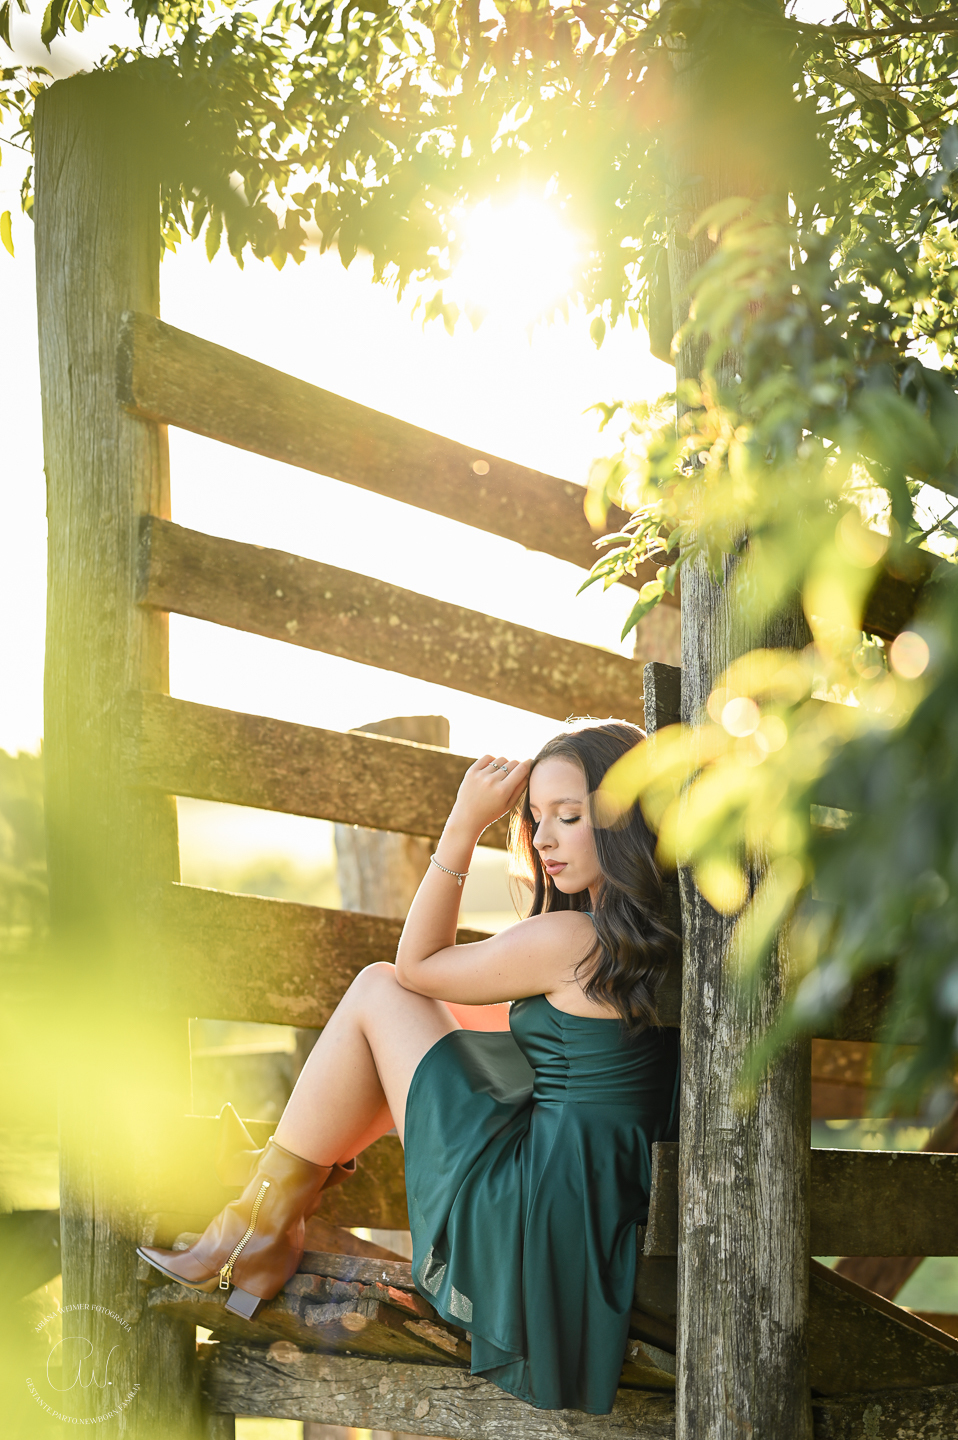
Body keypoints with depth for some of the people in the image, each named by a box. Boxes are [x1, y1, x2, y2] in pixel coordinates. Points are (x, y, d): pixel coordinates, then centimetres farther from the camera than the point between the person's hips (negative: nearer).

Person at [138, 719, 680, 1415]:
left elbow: (417, 963, -1)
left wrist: (465, 823, -1)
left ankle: (259, 1231, 11)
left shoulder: (568, 940, -17)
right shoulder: (658, 934, 8)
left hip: (534, 1223, -9)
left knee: (378, 992, 1)